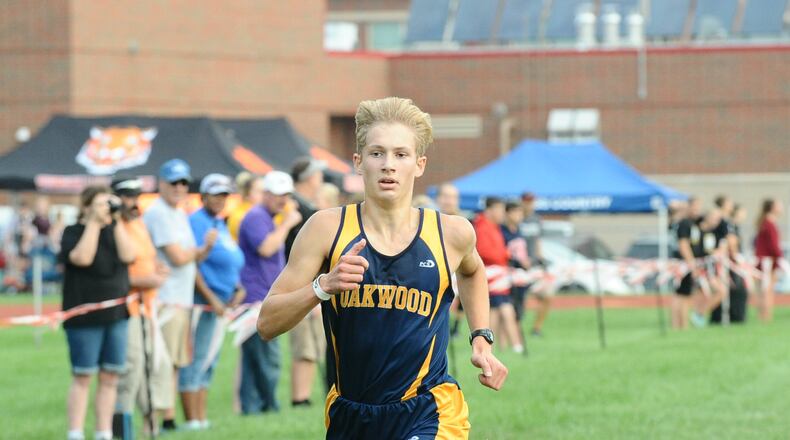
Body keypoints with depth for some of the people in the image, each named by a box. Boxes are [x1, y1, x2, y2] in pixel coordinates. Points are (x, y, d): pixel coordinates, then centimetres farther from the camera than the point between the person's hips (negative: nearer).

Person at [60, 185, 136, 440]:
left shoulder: (114, 231, 12)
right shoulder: (73, 233, -2)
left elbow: (128, 255, -4)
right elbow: (83, 257, -20)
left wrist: (116, 222, -7)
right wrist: (94, 222, -15)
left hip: (116, 315, 5)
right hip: (85, 318, -5)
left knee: (110, 378, 6)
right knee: (82, 378, -4)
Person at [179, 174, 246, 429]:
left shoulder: (220, 225, 18)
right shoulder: (197, 222, -11)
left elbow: (231, 262, 25)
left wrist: (239, 289, 8)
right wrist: (211, 298, -20)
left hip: (221, 303, 10)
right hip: (202, 301, -10)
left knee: (208, 362, 13)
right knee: (196, 359, -8)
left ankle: (201, 419, 18)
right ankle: (192, 421, -8)